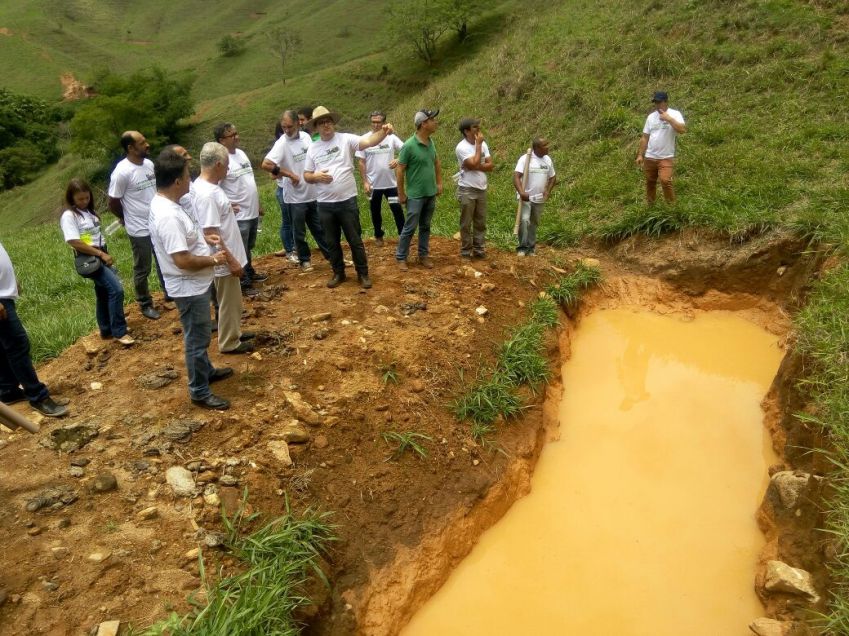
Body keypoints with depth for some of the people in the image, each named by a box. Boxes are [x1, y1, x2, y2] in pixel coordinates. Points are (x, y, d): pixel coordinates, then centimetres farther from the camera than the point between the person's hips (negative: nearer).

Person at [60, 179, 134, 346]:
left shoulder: (89, 212, 13)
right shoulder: (69, 216, -11)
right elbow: (75, 243, -19)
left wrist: (106, 254, 8)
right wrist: (101, 254, -18)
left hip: (102, 256, 8)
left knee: (104, 293, 16)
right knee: (116, 289, -18)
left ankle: (107, 330, 29)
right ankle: (119, 331, -10)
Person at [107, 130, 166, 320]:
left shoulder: (149, 164, 1)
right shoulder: (122, 172, -20)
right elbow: (113, 203, -12)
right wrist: (127, 219, 3)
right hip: (139, 230, -6)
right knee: (142, 270, 9)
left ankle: (169, 292, 38)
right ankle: (145, 304, 24)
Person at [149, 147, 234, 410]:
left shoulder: (164, 202, 3)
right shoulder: (168, 216, -30)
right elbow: (183, 261, -31)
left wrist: (204, 238, 8)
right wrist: (214, 260, -17)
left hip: (195, 284, 10)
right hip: (189, 288, -10)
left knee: (200, 335, 26)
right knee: (196, 340, 4)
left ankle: (206, 371, 46)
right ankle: (200, 392, 19)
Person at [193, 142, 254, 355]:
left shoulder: (207, 186, 4)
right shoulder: (206, 194, -27)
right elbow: (211, 234, -28)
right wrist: (231, 261, -24)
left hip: (228, 257, 10)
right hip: (224, 261, -10)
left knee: (233, 301, 23)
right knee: (229, 303, 6)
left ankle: (234, 334, 38)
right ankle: (229, 343, 21)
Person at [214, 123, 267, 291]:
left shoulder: (241, 153, 9)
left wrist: (258, 203, 20)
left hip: (252, 212, 9)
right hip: (238, 215, -9)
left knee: (249, 247, 24)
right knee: (239, 251, 3)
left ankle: (250, 273, 41)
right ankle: (243, 282, 13)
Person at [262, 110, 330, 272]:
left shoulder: (305, 136, 2)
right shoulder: (281, 143, -15)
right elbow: (265, 165, -25)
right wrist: (289, 174, -20)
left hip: (312, 193, 5)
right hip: (295, 197, -4)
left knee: (319, 228, 16)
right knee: (300, 232, 9)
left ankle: (332, 256, 26)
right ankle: (305, 260, 24)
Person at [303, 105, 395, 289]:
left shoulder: (346, 139, -4)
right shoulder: (312, 148, 6)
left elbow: (368, 142, -20)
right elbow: (306, 176, 9)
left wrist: (383, 132, -39)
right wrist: (316, 176, -14)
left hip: (347, 201, -3)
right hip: (325, 205, 3)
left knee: (355, 240, 6)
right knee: (332, 242, 14)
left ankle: (363, 274, 18)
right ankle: (338, 273, 30)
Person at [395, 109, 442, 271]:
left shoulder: (431, 142, 2)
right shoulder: (409, 145, -18)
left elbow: (437, 163, 18)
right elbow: (399, 170, -13)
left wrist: (439, 183, 14)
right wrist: (401, 193, -10)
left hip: (431, 194, 6)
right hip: (415, 195, -6)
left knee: (425, 227, 14)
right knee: (410, 228, 1)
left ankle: (423, 255, 25)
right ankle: (401, 257, 13)